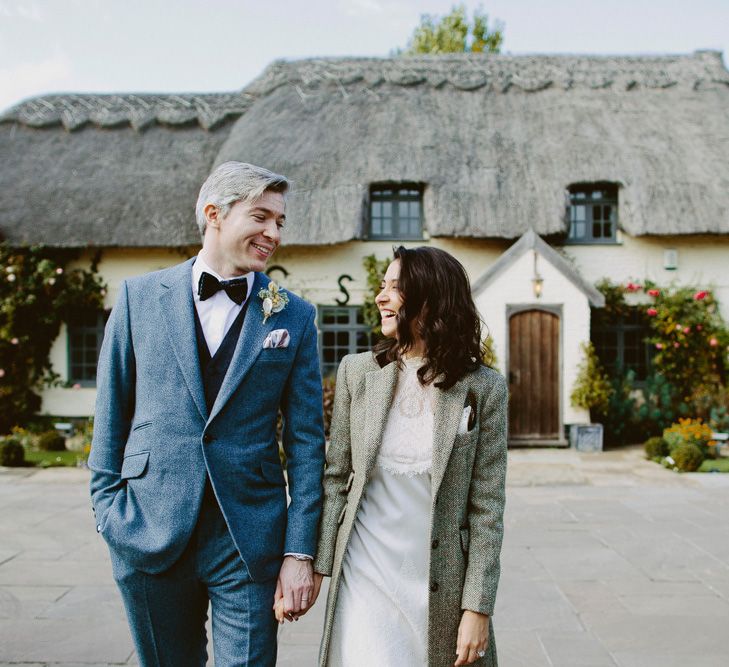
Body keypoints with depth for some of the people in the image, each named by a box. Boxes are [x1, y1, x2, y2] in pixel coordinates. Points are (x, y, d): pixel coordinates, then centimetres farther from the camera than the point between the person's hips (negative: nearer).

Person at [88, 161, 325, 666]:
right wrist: (107, 509, 2)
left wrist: (300, 552, -5)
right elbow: (111, 413, 6)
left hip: (250, 541, -1)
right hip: (148, 531, 1)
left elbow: (306, 440, -1)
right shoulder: (140, 297, 1)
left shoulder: (294, 316, 1)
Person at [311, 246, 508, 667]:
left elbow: (487, 506, -5)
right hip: (364, 578, 1)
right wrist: (316, 564, 1)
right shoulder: (357, 372, 0)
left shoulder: (483, 388, -6)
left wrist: (478, 607, -7)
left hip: (440, 585, -1)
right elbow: (336, 478, 5)